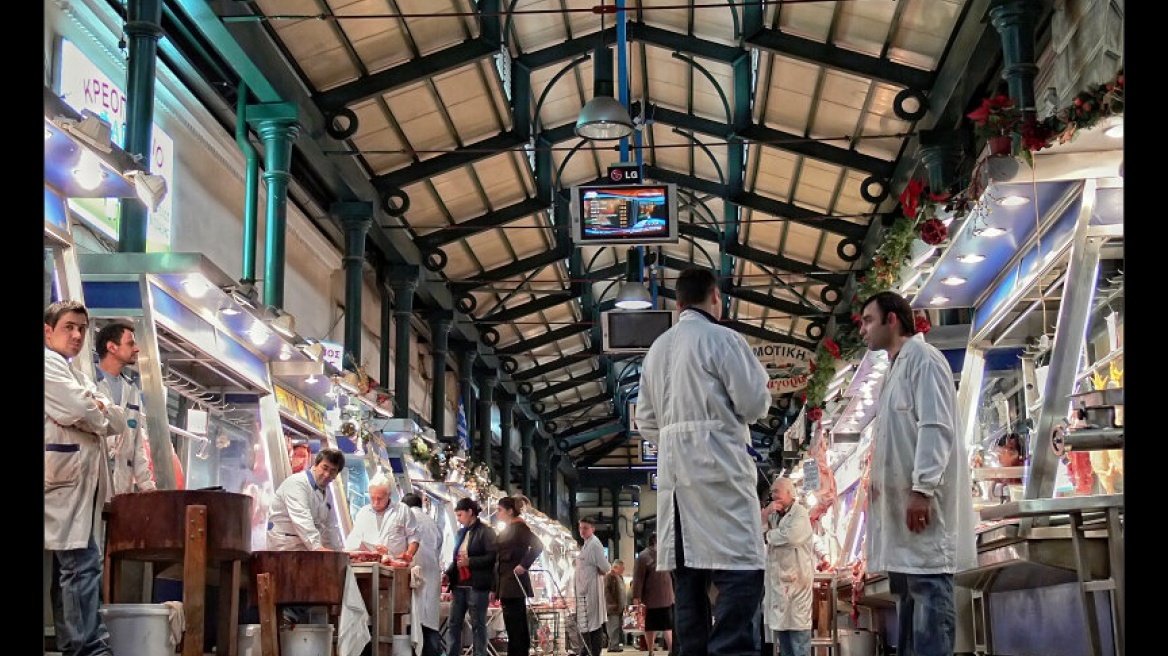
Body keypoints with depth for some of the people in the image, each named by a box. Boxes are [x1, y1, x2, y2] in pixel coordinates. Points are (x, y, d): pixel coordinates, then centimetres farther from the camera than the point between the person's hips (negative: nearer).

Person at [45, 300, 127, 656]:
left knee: (71, 563, 8)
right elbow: (82, 412, -15)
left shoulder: (77, 375, 26)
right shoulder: (49, 365, -2)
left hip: (82, 477, 9)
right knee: (82, 562, -15)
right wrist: (101, 414, 5)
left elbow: (118, 420, 16)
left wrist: (99, 409, -4)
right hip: (65, 472, -9)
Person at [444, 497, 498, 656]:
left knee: (478, 624, 0)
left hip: (477, 586, -7)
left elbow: (493, 557, -13)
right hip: (459, 585, 7)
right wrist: (448, 574, 5)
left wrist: (470, 562, -19)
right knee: (453, 624, 4)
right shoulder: (460, 533, 16)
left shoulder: (486, 532, -5)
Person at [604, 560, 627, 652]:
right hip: (613, 607, -9)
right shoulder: (609, 576, -10)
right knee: (614, 627, -9)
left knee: (619, 627, 10)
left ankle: (618, 644, 15)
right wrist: (612, 604, -20)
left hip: (620, 607, 9)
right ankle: (614, 646, -8)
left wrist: (624, 604, 16)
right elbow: (606, 591, -18)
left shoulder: (620, 577, 19)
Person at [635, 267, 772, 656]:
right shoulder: (722, 339, -4)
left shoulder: (657, 349, 16)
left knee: (688, 574, 7)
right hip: (718, 465, -7)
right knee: (740, 569, -11)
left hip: (674, 470, 7)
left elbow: (645, 420, 17)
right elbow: (755, 404, -6)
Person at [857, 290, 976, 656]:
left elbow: (936, 427, -17)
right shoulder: (896, 368, 23)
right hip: (901, 497, 10)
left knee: (928, 587, -12)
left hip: (922, 498, -10)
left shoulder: (922, 358, -6)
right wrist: (878, 480, 16)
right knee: (908, 592, 10)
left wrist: (922, 488, -23)